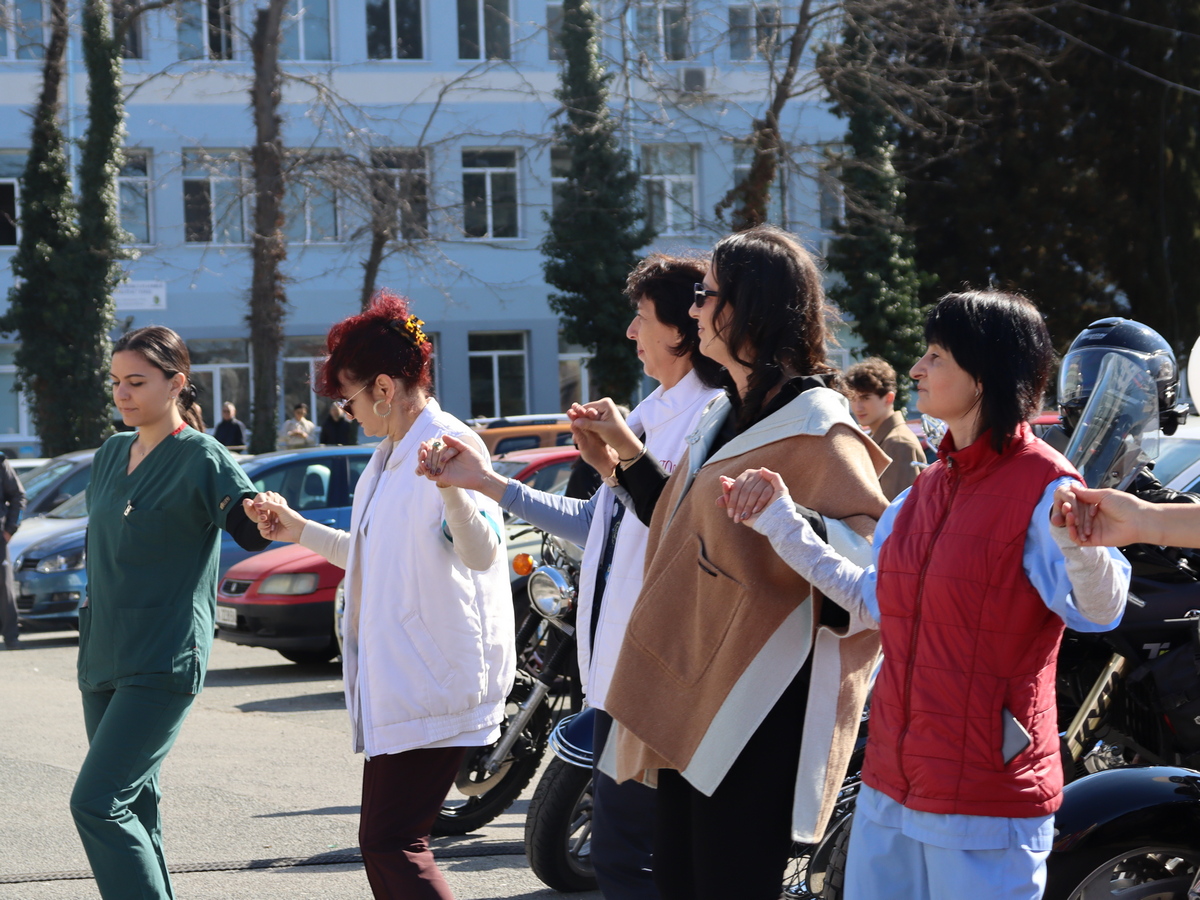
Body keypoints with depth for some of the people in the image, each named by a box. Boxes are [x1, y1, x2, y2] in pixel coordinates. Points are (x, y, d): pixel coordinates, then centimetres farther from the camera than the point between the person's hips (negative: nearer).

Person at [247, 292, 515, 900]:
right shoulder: (388, 457, 19)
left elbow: (480, 553, -26)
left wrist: (451, 490, -45)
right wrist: (298, 530, 30)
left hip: (435, 682, -10)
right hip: (391, 681, 10)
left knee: (391, 843, -15)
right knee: (384, 842, 10)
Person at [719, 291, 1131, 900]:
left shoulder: (1043, 488, -12)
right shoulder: (928, 489, 12)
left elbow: (1099, 609, -25)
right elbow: (872, 602, 21)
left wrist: (1079, 543, -46)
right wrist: (780, 520, 22)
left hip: (986, 797, -8)